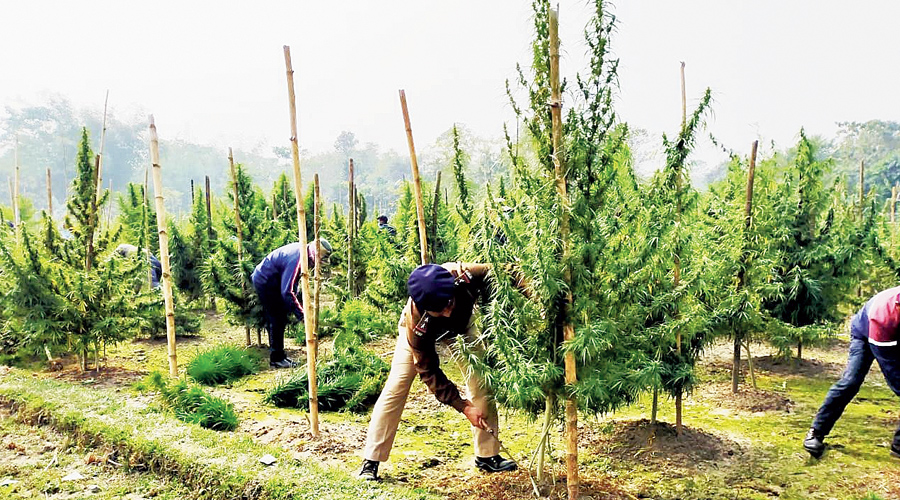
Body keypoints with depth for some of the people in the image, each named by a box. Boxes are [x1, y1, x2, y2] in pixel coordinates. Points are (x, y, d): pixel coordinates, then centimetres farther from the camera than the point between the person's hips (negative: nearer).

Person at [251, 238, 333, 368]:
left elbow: (293, 282, 12)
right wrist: (300, 314, -28)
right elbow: (286, 291, -33)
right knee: (277, 320, -7)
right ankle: (276, 359, 0)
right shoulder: (296, 259, -32)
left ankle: (279, 355, 20)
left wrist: (299, 303, 9)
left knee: (279, 319, 13)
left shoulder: (302, 251, -2)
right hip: (265, 282, -10)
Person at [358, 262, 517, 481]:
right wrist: (464, 407, -30)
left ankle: (487, 455, 8)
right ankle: (371, 461, 0)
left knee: (481, 381, -5)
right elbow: (428, 372, -29)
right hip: (423, 334, -3)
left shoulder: (467, 276, -44)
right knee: (395, 388, -10)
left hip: (462, 325, 3)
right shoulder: (416, 323, -43)